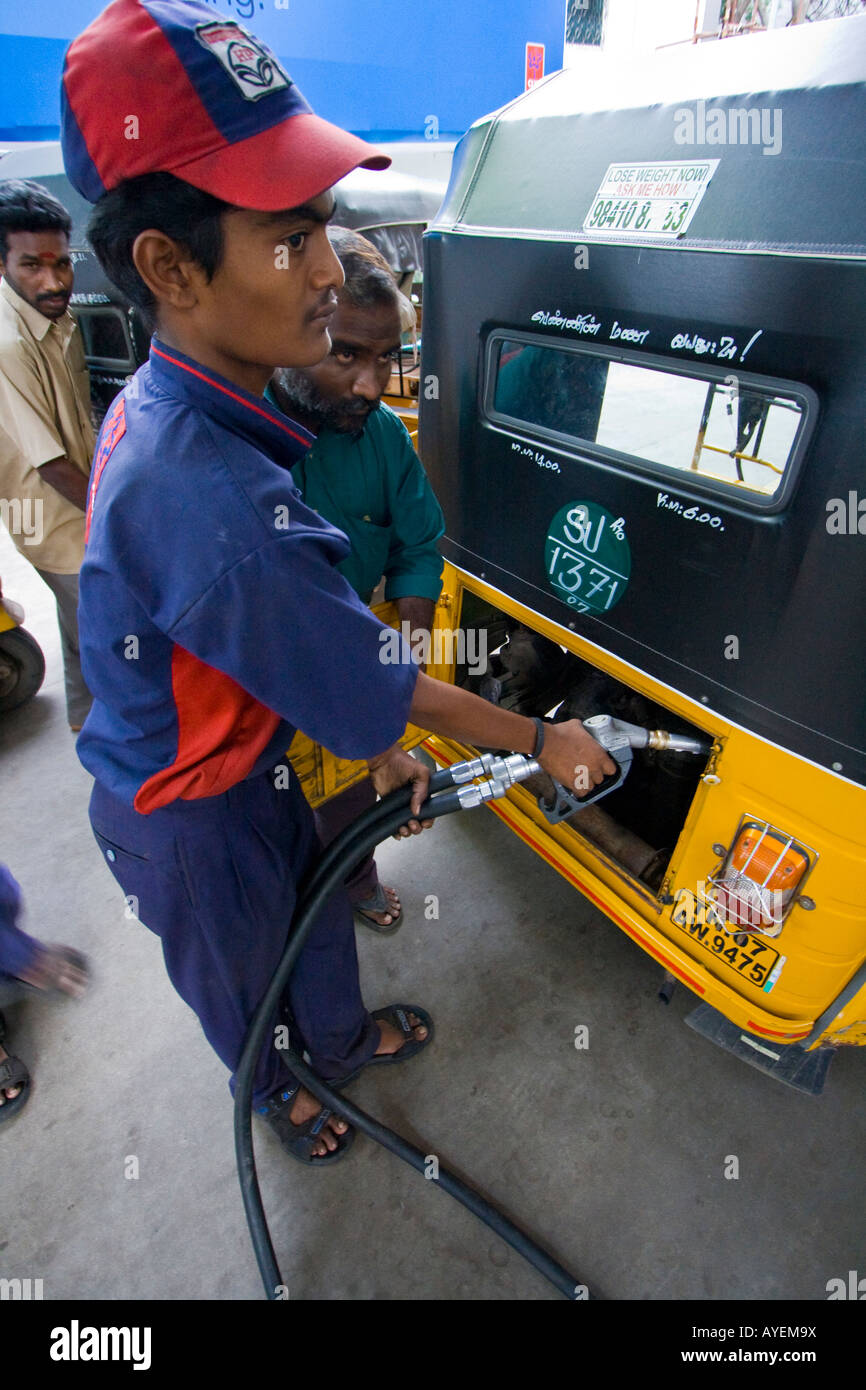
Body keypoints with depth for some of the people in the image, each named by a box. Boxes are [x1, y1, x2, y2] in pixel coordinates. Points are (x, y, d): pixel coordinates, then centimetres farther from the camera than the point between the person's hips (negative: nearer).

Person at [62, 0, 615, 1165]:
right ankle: (275, 1089, 59)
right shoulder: (211, 502, -39)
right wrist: (541, 741, -13)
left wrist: (381, 753, 1)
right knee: (238, 973, 24)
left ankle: (343, 1038, 61)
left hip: (248, 758, 8)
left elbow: (294, 643, -4)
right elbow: (372, 681, -27)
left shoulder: (160, 404, -8)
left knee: (316, 908, 29)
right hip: (191, 817, -7)